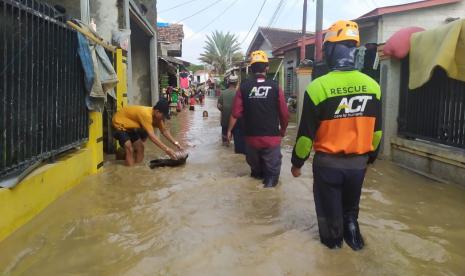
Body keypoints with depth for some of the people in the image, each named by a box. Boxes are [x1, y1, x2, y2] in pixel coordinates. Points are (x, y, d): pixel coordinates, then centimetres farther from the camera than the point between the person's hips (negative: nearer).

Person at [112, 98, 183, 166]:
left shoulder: (156, 115, -10)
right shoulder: (146, 114, -36)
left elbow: (164, 131, -1)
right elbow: (151, 136, -41)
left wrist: (176, 143, -11)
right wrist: (167, 149, -43)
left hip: (129, 125, 8)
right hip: (119, 123, -8)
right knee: (129, 148, -25)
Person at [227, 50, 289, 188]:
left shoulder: (244, 87, -5)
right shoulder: (275, 86, -8)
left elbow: (236, 113, -5)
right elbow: (284, 113, -5)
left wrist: (229, 130, 10)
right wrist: (283, 130, 13)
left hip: (251, 138, 3)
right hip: (272, 137, -3)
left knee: (256, 171, 23)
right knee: (271, 172, 9)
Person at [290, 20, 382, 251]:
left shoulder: (318, 87, -19)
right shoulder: (372, 85, -5)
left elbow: (307, 133, -14)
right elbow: (376, 130, 5)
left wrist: (297, 162, 0)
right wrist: (370, 157, 21)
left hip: (328, 162, -3)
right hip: (358, 162, 3)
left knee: (329, 206, 19)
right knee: (351, 205, 27)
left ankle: (332, 238, 35)